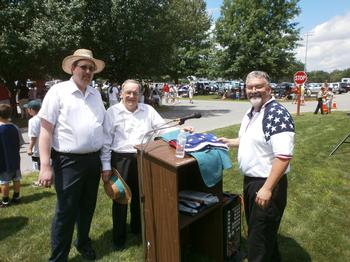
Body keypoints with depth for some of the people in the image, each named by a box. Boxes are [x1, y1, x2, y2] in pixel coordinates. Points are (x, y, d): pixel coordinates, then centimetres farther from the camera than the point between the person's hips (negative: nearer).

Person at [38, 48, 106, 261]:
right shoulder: (58, 91, -6)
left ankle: (83, 242, 42)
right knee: (66, 212, 4)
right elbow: (46, 130, -9)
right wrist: (45, 165, -15)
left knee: (87, 207, 19)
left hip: (94, 160, 5)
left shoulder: (96, 94, 10)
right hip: (69, 161, -5)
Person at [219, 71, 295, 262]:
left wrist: (267, 188, -29)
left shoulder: (277, 114, -22)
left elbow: (283, 157, -28)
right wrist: (229, 142, 12)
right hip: (249, 180, 10)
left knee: (261, 236, 7)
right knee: (253, 227, 26)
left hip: (266, 183, -9)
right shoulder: (251, 112, 7)